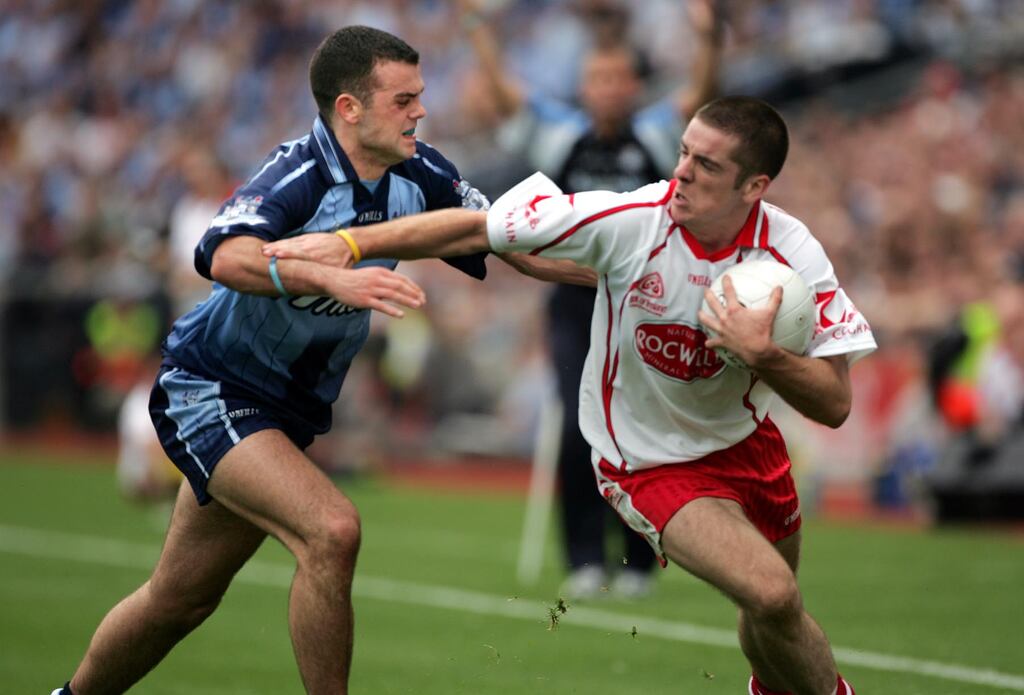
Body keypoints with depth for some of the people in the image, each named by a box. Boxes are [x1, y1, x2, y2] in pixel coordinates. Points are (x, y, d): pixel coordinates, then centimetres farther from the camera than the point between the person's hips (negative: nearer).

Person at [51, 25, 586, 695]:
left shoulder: (420, 176, -4)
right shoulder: (299, 174, -26)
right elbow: (227, 256, -45)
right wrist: (334, 278, -58)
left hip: (290, 409, 7)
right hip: (209, 391, -7)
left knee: (180, 600, 15)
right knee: (331, 529, -27)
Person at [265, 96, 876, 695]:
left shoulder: (791, 252, -20)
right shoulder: (629, 220, -26)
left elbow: (834, 405, -20)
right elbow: (475, 229, -18)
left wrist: (763, 355, -38)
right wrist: (352, 244, -22)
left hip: (747, 442, 4)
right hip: (650, 463, -4)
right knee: (772, 596, -22)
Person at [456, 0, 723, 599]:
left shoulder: (657, 135, 3)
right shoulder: (560, 134, 6)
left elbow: (700, 95, -12)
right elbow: (503, 90, 0)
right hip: (575, 307, 1)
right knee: (580, 432, -11)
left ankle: (638, 562, 10)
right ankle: (585, 561, -4)